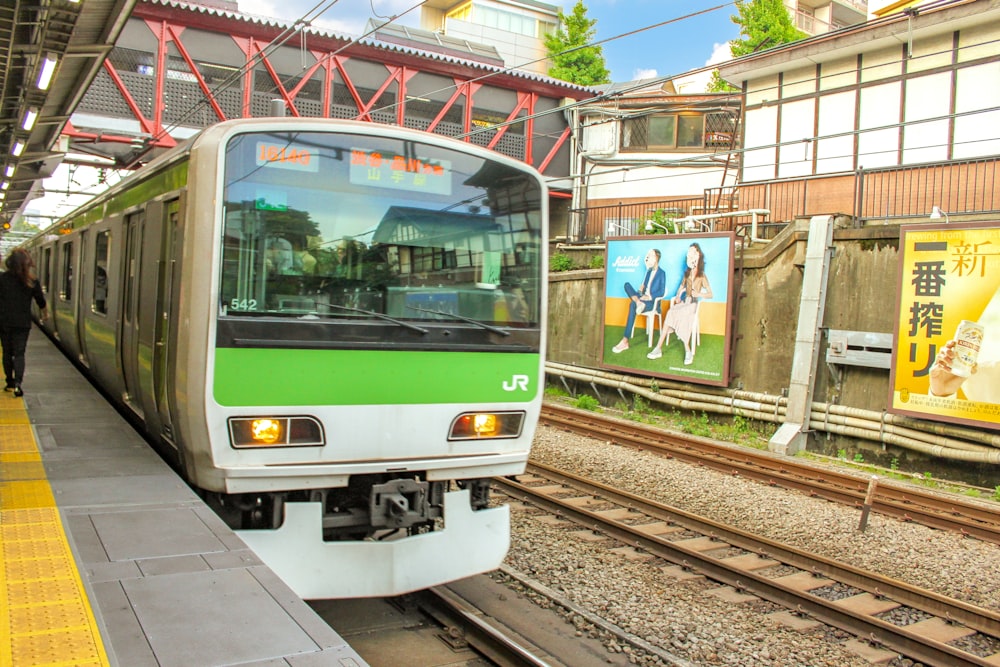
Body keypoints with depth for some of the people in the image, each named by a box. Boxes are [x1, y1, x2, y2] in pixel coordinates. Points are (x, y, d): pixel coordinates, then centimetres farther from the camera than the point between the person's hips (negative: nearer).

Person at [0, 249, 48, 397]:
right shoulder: (32, 281, -3)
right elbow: (40, 300, 9)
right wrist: (45, 313, 27)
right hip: (22, 323, 0)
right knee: (19, 353, 1)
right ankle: (17, 383, -14)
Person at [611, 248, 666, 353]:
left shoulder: (661, 273, -1)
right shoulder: (649, 271, 20)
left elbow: (662, 292, -9)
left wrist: (649, 297, -21)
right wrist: (640, 290, -3)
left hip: (653, 301, -7)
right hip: (643, 298, 7)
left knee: (632, 305, -36)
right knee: (627, 285, -14)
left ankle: (625, 341, -40)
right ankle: (638, 303, -41)